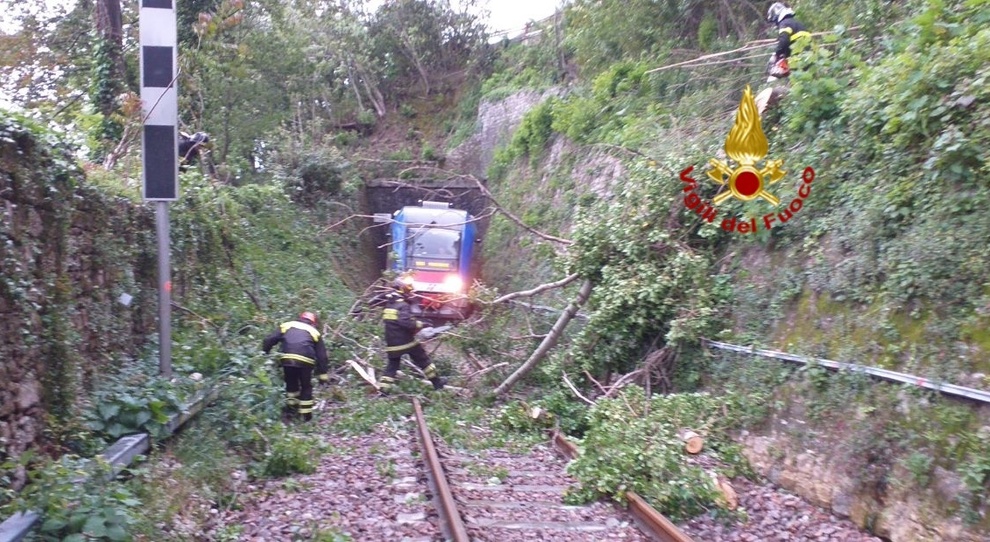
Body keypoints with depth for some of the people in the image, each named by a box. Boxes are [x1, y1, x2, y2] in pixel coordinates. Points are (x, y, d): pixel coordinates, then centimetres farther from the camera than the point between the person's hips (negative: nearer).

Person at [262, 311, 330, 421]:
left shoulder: (286, 325, 25)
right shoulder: (314, 332, 24)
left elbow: (269, 340, 13)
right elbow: (322, 355, 20)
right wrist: (322, 374, 23)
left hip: (287, 358, 1)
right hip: (305, 361, -1)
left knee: (291, 384, 24)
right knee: (306, 387, 17)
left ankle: (290, 408, 28)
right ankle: (306, 414, 20)